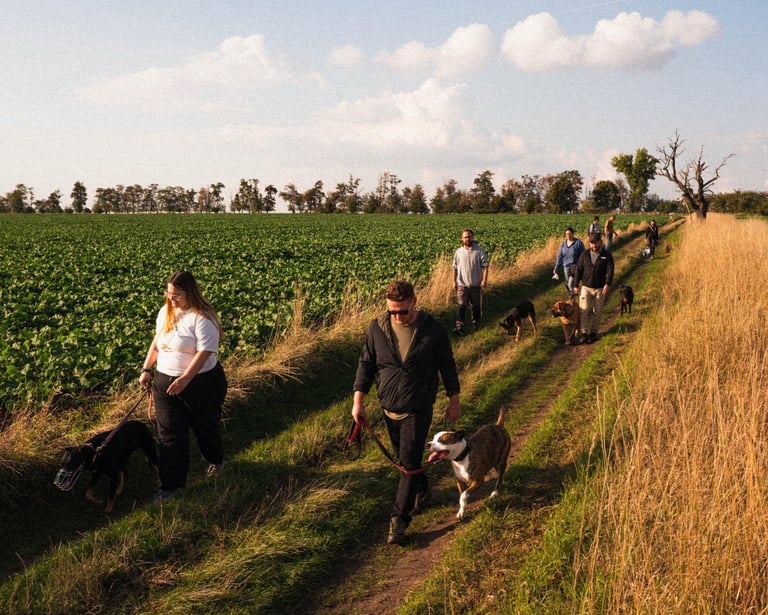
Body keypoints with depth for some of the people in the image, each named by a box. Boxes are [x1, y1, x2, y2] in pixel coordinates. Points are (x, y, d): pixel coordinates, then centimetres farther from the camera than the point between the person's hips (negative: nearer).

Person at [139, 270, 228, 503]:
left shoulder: (202, 318, -19)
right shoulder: (165, 312, 5)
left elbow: (204, 352, -25)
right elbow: (157, 342, 16)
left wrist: (185, 378, -33)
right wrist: (146, 369, 9)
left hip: (201, 383, -5)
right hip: (165, 381, 6)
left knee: (205, 426, 15)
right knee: (170, 435, 3)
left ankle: (216, 460, 45)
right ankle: (171, 484, 10)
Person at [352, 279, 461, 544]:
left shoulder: (433, 329, -13)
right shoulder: (377, 328, -7)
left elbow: (447, 366, -2)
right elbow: (366, 364, 2)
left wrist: (454, 401, 3)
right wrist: (358, 400, -3)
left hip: (418, 410, -4)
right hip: (389, 408, 4)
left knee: (409, 463, -4)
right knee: (403, 458, 19)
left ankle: (399, 519, 6)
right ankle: (422, 490, 46)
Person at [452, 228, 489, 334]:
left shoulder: (479, 251, -5)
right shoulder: (458, 252, 1)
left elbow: (485, 266, -6)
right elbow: (455, 268, 7)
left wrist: (485, 279, -14)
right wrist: (454, 281, 6)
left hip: (476, 284, 0)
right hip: (462, 284, 0)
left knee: (476, 306, 12)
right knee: (461, 306, -10)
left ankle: (476, 325, 29)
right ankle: (459, 328, -15)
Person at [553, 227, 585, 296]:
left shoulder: (578, 243, -7)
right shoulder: (563, 243, 7)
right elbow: (559, 256, 10)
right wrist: (556, 268, 7)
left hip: (575, 267, -5)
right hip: (566, 266, 5)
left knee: (571, 285, -14)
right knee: (567, 284, 12)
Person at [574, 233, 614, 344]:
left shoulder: (607, 255, -3)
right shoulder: (585, 255, 3)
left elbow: (610, 271, -12)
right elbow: (579, 270, 7)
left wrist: (608, 284, -25)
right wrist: (576, 284, 5)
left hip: (600, 288, -1)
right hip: (586, 287, 1)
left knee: (597, 312, 6)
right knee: (584, 310, -8)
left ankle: (593, 333, 16)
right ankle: (584, 333, -6)